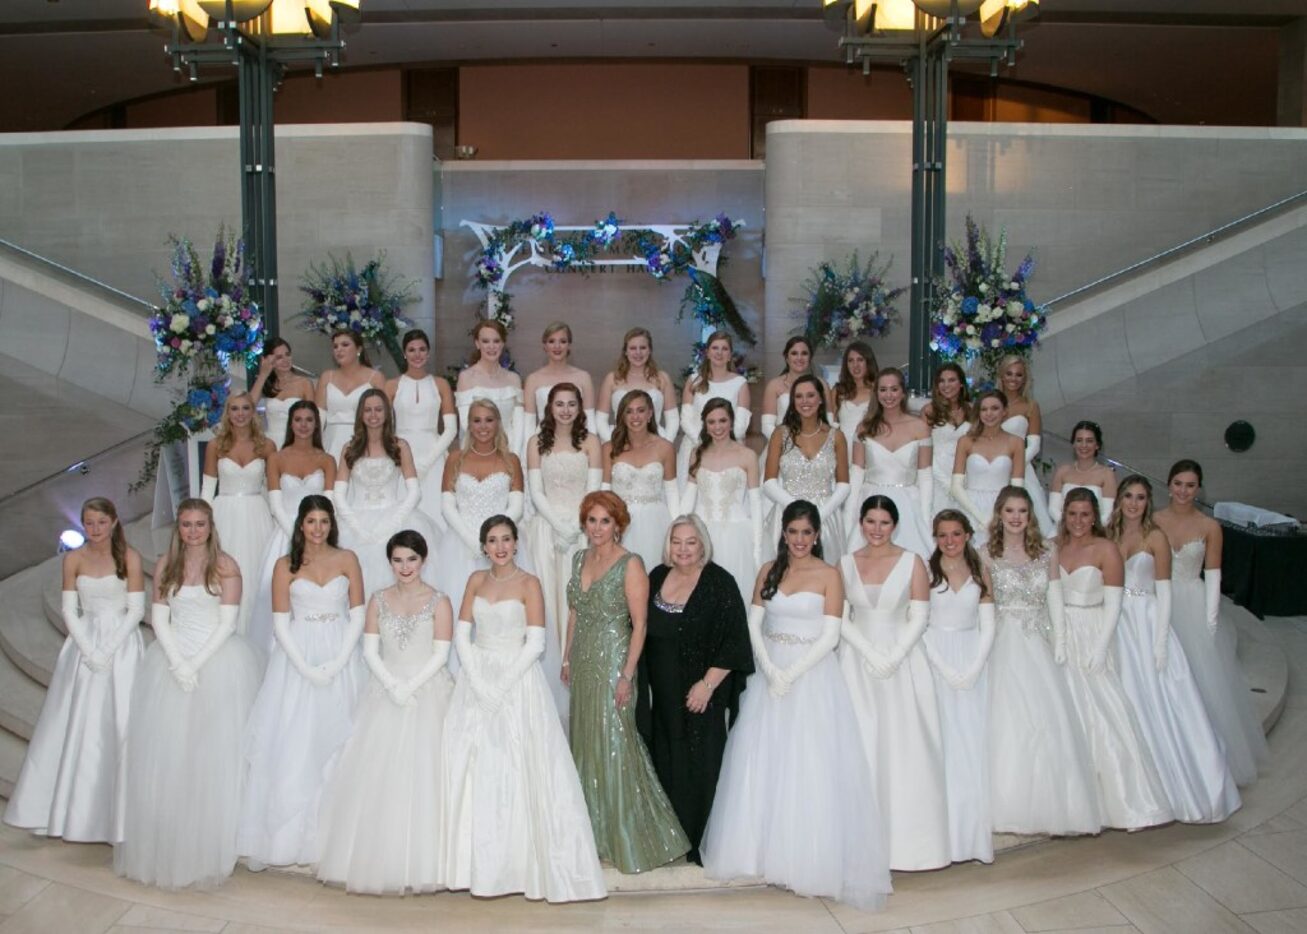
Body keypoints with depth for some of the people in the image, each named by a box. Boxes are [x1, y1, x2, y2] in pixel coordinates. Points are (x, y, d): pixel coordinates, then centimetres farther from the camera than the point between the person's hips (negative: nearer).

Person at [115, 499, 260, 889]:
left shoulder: (225, 566, -2)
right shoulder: (165, 565, 8)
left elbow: (227, 623, -6)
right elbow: (159, 619, 4)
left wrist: (197, 663, -14)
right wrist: (178, 663, -9)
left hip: (218, 659, -3)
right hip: (172, 659, 3)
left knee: (214, 751, -4)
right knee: (166, 751, 1)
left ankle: (211, 846, 3)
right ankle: (167, 845, 11)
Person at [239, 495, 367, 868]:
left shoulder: (347, 560, 4)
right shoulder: (286, 565, 2)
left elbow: (358, 616, 2)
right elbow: (280, 623, -1)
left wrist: (337, 663, -9)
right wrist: (306, 667, -12)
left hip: (340, 659, 1)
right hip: (297, 659, -1)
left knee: (336, 743, 3)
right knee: (294, 746, 0)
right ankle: (291, 838, 7)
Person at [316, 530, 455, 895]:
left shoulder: (438, 601, -1)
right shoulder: (379, 600, 7)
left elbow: (440, 654, -5)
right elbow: (370, 650, 2)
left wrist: (411, 686, -14)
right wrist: (393, 686, -11)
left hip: (428, 692, -3)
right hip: (385, 692, 3)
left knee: (422, 771, -5)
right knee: (377, 774, -1)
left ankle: (420, 862, 2)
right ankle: (380, 860, 8)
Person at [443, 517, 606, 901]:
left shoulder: (528, 584, -4)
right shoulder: (476, 581, 9)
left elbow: (535, 644, -10)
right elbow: (461, 634, 4)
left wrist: (501, 686, -15)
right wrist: (478, 681, -8)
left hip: (517, 679, -4)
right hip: (477, 679, 4)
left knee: (517, 769, -6)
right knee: (473, 767, 3)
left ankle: (520, 862, 3)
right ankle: (479, 863, 14)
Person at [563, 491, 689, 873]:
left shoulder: (630, 564, -11)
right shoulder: (580, 559, 9)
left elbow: (639, 624, -13)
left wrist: (627, 675, -17)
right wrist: (567, 657, 14)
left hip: (612, 661, -7)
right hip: (583, 662, 7)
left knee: (614, 745, -4)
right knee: (585, 744, 12)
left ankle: (630, 840, 8)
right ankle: (594, 833, 26)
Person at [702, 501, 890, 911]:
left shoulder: (829, 575, -5)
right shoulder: (769, 570, 6)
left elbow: (830, 636, -10)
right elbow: (753, 623, 2)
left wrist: (792, 674, -16)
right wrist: (770, 669, -12)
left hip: (811, 674, -4)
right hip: (769, 671, 4)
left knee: (809, 766, -2)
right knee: (763, 764, 7)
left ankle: (810, 859, 8)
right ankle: (766, 849, 20)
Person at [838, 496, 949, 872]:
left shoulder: (912, 562, 1)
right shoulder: (846, 564, 6)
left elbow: (918, 618, -3)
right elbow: (841, 618, 2)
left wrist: (894, 656, -15)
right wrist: (871, 654, -11)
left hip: (903, 660, -1)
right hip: (857, 662, 2)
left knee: (904, 747, -2)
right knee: (862, 745, 1)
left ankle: (907, 836, 8)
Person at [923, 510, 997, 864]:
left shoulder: (979, 573, 8)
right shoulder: (926, 571, 0)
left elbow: (988, 626, 6)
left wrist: (973, 669, -7)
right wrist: (946, 670, -12)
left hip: (973, 663, 3)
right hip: (936, 661, -2)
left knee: (973, 739, 2)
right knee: (942, 739, -4)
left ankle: (973, 829, 9)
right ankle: (945, 833, 1)